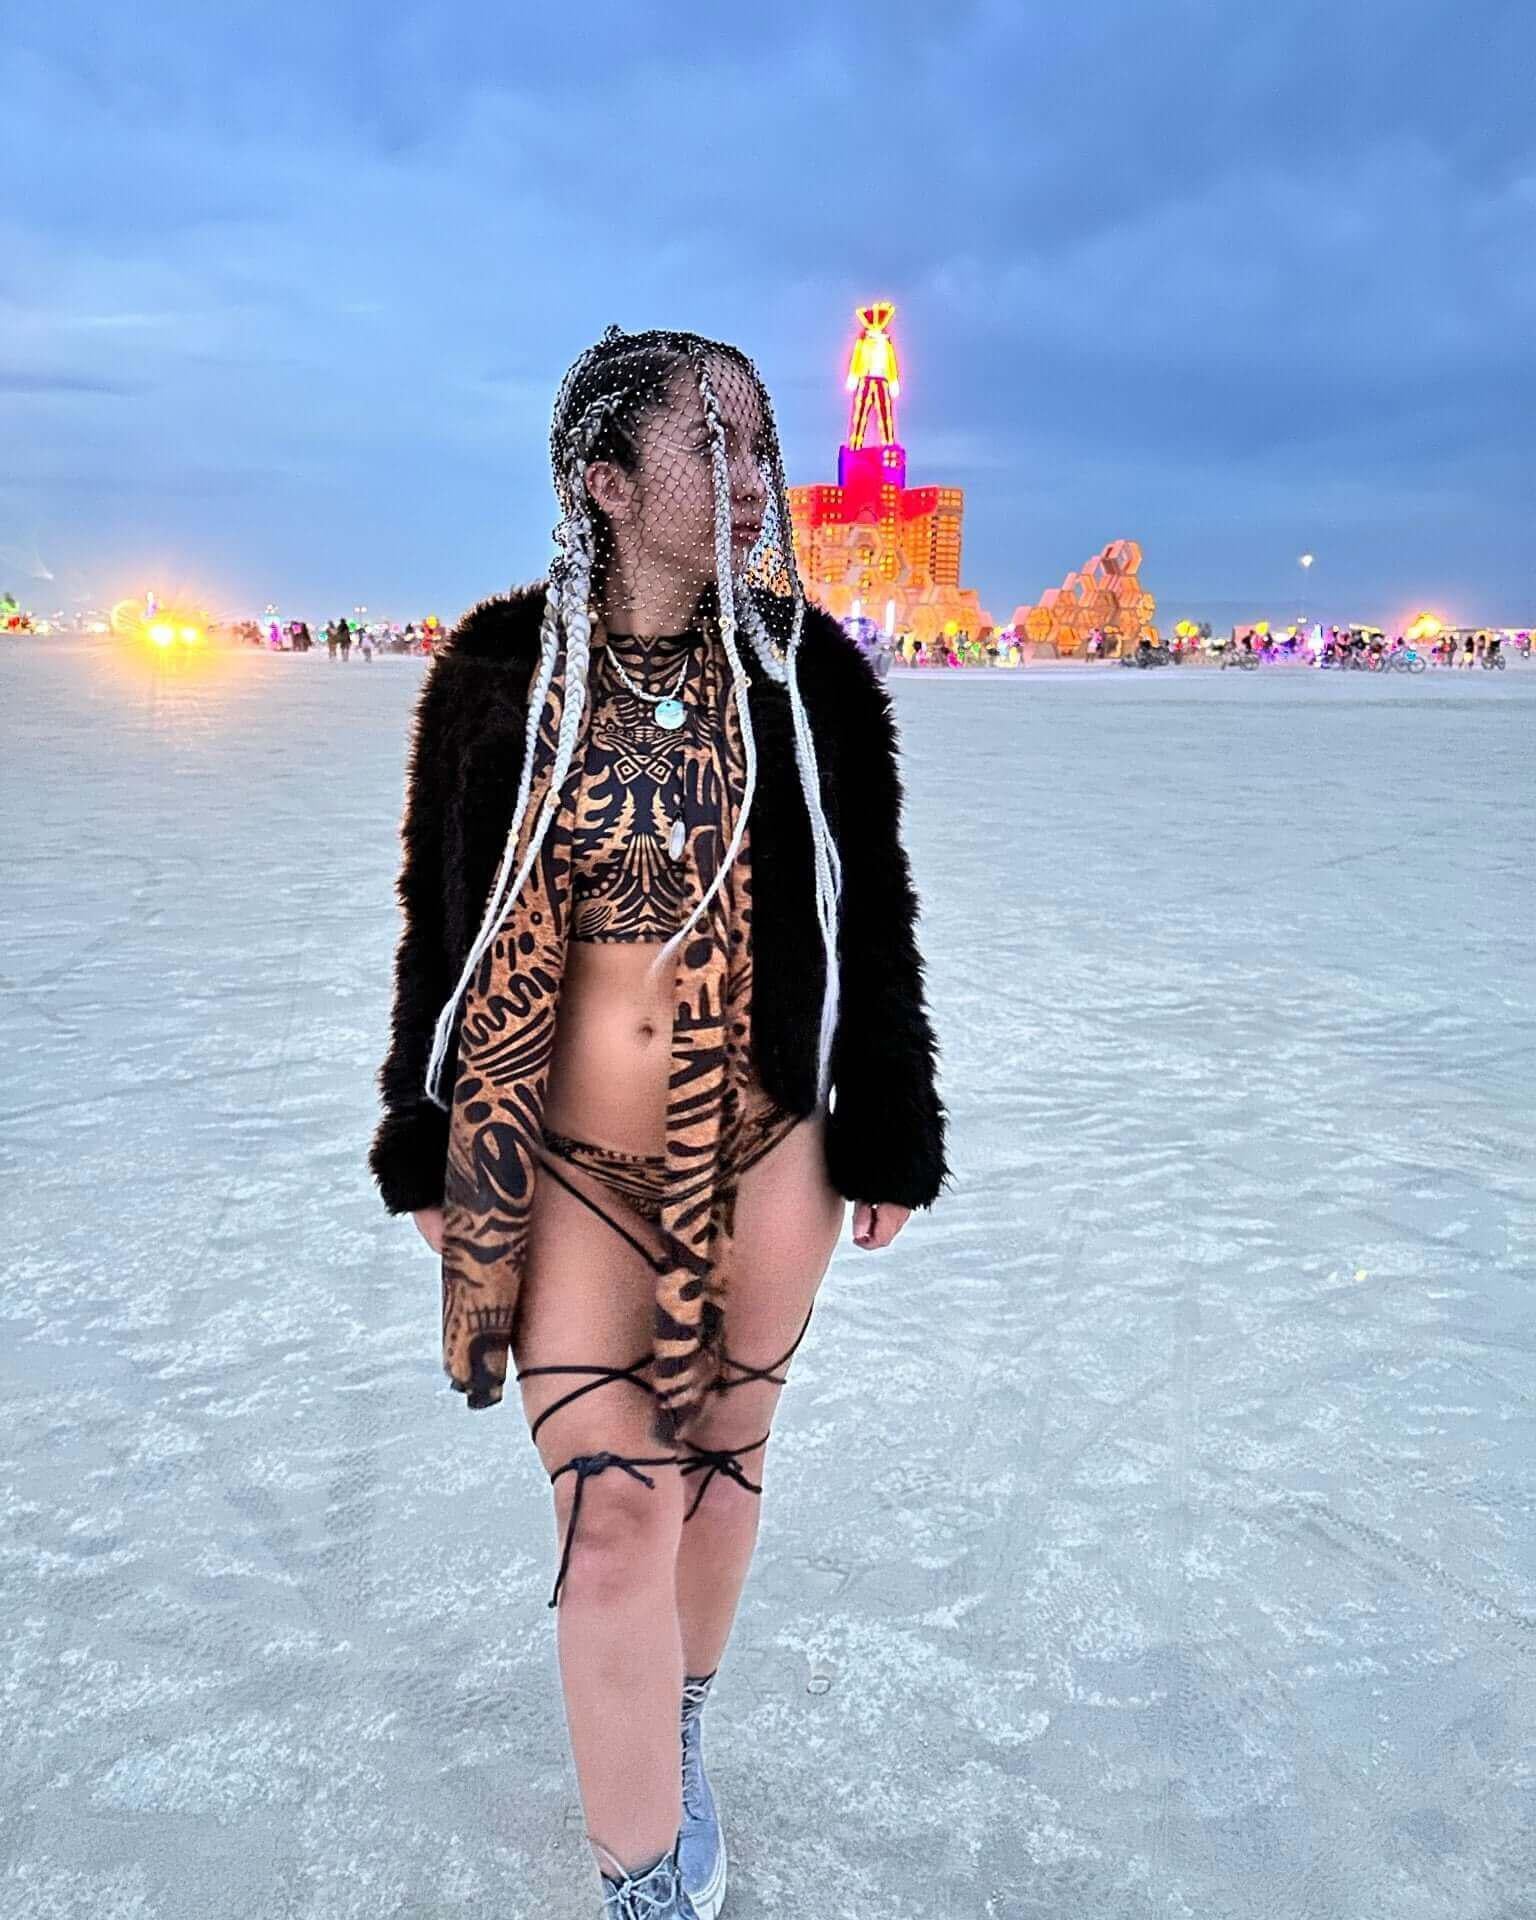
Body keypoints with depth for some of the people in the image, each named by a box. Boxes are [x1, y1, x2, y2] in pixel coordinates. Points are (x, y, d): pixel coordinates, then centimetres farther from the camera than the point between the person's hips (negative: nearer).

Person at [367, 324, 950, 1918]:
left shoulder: (809, 672, -3)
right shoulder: (500, 669, -4)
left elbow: (874, 920, 3)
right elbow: (439, 922, 3)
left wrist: (888, 1145, 4)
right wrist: (427, 1155, 6)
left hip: (762, 1156, 1)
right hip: (563, 1160, -1)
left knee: (715, 1461, 16)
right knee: (612, 1501, 1)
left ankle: (676, 1738, 45)